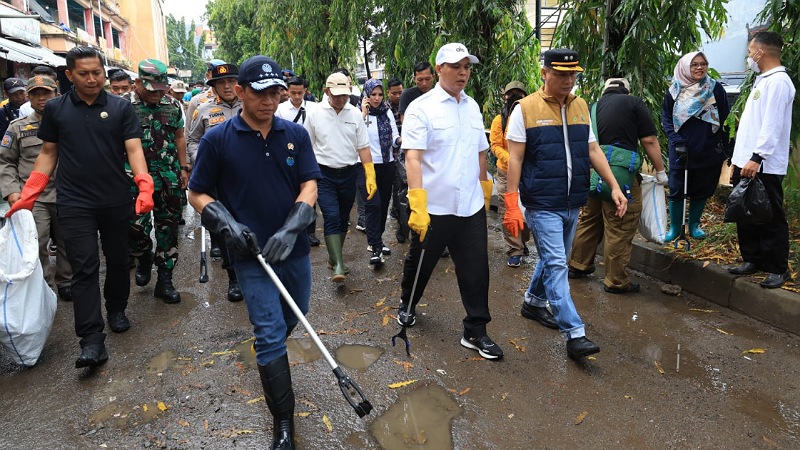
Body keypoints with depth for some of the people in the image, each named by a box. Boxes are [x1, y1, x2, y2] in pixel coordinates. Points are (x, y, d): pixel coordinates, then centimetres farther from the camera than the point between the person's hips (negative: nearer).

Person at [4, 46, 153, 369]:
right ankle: (92, 339, -5)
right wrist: (28, 195, 1)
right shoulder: (55, 109, 5)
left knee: (118, 260, 13)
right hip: (74, 204, 0)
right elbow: (48, 154, 10)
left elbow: (134, 149, -7)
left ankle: (116, 309, 36)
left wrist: (145, 186, -23)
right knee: (84, 267, -5)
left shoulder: (121, 108, 1)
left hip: (117, 201, 1)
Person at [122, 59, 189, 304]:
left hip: (170, 177, 4)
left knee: (168, 227, 7)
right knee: (135, 225, -6)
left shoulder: (172, 105, 7)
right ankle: (144, 257, 29)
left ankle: (164, 281, 18)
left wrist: (183, 168, 11)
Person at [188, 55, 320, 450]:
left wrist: (290, 229, -18)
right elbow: (197, 194, 1)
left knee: (294, 317, 21)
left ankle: (266, 349, 55)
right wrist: (226, 224, -16)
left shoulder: (296, 135, 0)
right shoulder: (218, 139, -6)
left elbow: (310, 184, -4)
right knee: (272, 335, -3)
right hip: (251, 254, -3)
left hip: (294, 250, 4)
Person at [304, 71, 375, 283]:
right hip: (324, 174, -3)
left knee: (343, 219, 12)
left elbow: (363, 147, 3)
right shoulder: (314, 114, -4)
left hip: (349, 174, 3)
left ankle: (334, 257, 29)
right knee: (331, 218, -13)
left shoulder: (355, 114, 1)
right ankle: (338, 265, -14)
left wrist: (370, 176, -4)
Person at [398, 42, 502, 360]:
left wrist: (485, 190, 20)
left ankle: (475, 332, 16)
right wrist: (418, 207, -24)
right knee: (420, 263, 15)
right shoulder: (421, 107, -9)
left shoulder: (472, 107, 10)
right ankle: (407, 305, 42)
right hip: (434, 208, -4)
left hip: (472, 207, 5)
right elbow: (413, 158, -17)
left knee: (476, 270, 4)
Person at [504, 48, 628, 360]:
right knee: (556, 265, -8)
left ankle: (534, 302, 40)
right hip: (543, 204, -6)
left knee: (555, 260, 18)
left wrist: (614, 186, 5)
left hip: (573, 203, 6)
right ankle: (574, 334, -6)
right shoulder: (526, 109, -7)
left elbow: (593, 150, 14)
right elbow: (515, 159, -9)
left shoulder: (581, 106, 9)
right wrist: (512, 205, -14)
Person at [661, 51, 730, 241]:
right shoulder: (674, 91, -1)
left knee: (702, 190, 9)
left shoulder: (716, 89, 0)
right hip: (681, 152, -1)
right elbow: (666, 119, 1)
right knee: (677, 189, 3)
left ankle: (694, 225, 25)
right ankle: (675, 227, 18)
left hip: (709, 152, 1)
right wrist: (677, 143, -11)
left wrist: (726, 147, -1)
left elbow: (725, 119, 2)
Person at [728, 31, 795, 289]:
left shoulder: (778, 81, -12)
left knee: (771, 219, 0)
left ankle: (778, 269, 9)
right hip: (744, 162, 9)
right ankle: (753, 260, 26)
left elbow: (771, 126, -21)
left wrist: (756, 158, -26)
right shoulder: (761, 79, 18)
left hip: (764, 166, -9)